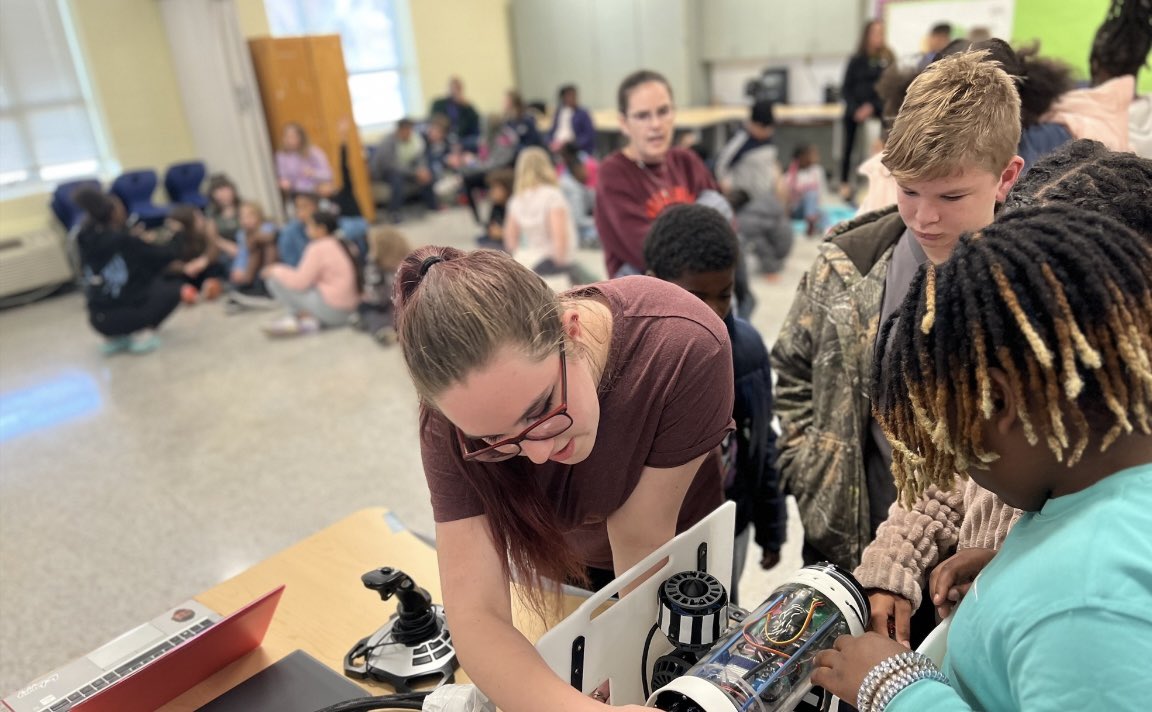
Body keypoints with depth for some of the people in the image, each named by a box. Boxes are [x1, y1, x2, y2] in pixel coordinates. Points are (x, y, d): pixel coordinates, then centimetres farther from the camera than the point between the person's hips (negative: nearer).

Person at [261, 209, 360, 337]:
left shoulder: (318, 248, -12)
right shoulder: (340, 245, 13)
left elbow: (300, 282, -13)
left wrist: (276, 271, 3)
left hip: (330, 309, -9)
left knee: (274, 277, -3)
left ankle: (306, 317, -1)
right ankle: (310, 317, 4)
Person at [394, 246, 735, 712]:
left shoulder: (685, 346, -42)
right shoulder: (460, 413, -35)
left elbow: (639, 540, -31)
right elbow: (476, 616, -38)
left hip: (683, 549, 0)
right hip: (566, 556, 1)